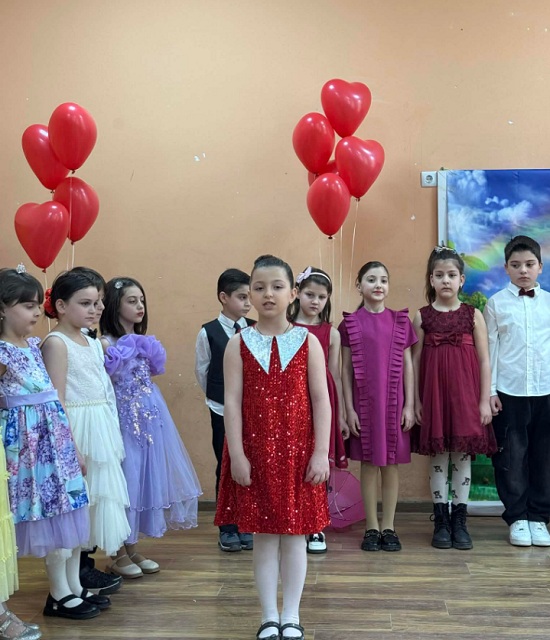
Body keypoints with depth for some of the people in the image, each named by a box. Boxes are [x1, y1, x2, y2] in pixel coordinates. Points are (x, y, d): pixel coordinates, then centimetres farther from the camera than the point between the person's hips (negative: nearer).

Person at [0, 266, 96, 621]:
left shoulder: (34, 345, 10)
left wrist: (73, 444, 16)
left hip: (57, 437, 8)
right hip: (29, 440, -8)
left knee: (70, 513, 12)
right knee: (53, 518, 0)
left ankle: (74, 587, 25)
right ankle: (59, 594, 15)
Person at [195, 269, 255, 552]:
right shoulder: (208, 333, -5)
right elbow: (201, 371, 4)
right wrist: (219, 396, 9)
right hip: (223, 412, -2)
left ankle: (246, 527, 18)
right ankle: (228, 529, 16)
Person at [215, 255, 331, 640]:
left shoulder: (307, 342, 0)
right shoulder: (238, 344, 0)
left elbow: (321, 400, -2)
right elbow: (232, 402, -4)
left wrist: (321, 453, -8)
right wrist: (237, 455, -9)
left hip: (298, 452, 0)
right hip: (255, 452, 0)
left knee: (295, 535, 8)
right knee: (263, 536, 8)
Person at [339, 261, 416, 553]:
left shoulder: (400, 321, 5)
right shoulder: (350, 323, 1)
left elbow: (407, 364, 5)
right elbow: (346, 368, 1)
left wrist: (409, 405, 0)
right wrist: (349, 408, -3)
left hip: (393, 401, 1)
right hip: (364, 402, -1)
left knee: (391, 463, 6)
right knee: (369, 463, 5)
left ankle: (388, 527, 17)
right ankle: (372, 528, 15)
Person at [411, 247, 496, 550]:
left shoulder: (473, 315, 3)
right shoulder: (422, 316, 4)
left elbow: (484, 360, 3)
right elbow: (415, 360, 4)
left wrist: (484, 400, -2)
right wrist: (415, 400, 0)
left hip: (466, 394, 0)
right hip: (433, 394, 0)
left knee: (463, 455, 4)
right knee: (438, 455, 4)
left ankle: (459, 521, 15)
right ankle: (441, 521, 15)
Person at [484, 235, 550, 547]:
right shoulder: (497, 303, 4)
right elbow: (490, 348, 2)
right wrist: (490, 391, -3)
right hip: (508, 391, -1)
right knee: (511, 455, 3)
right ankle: (517, 518, 15)